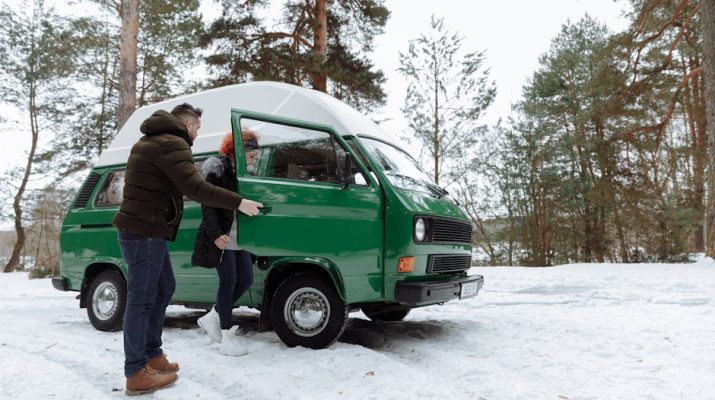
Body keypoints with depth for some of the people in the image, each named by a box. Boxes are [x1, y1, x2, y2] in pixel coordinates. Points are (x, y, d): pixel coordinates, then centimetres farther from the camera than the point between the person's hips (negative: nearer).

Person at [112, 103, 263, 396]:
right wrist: (238, 203, -20)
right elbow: (194, 188, -24)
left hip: (144, 228, 11)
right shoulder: (172, 144, -14)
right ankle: (136, 374, 1)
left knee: (164, 288, 18)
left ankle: (152, 354, 26)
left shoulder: (153, 141, 19)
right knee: (142, 298, -6)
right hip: (144, 231, -11)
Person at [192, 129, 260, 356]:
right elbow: (207, 206, -15)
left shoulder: (246, 174, 13)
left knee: (245, 280, 6)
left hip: (239, 238, 8)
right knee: (228, 282, -5)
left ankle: (212, 318, 24)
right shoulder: (218, 171, -10)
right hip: (221, 238, -8)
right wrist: (215, 234, -26)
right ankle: (227, 337, 5)